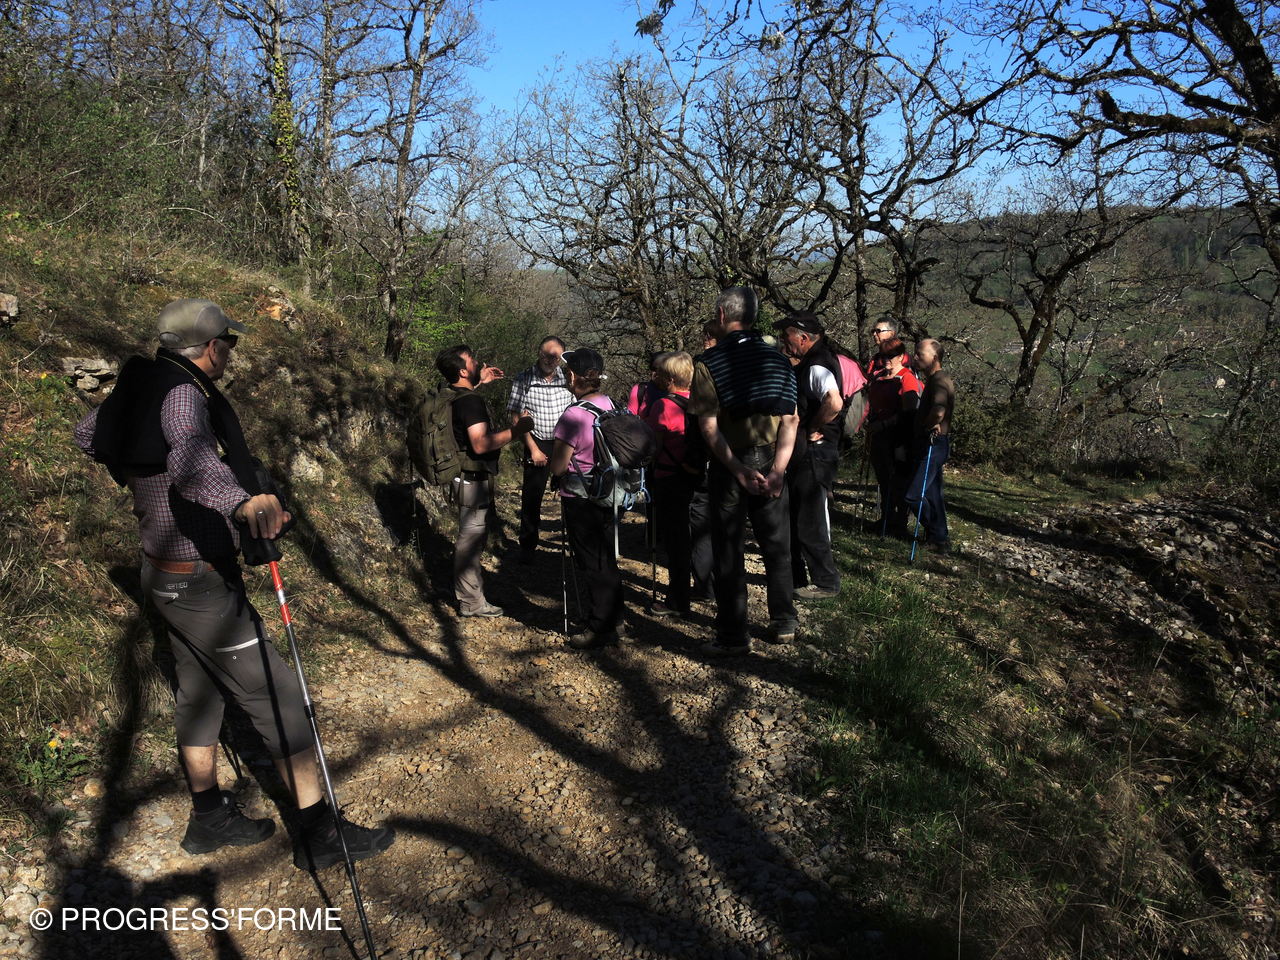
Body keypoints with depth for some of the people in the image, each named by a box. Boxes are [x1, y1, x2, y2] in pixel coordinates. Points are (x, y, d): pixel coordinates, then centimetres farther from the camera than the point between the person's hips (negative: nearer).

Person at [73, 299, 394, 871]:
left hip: (167, 575, 10)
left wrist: (129, 467, 42)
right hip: (200, 581, -10)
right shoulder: (183, 394, -22)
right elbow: (191, 461, -44)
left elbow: (88, 434, 24)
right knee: (278, 697, -5)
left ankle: (209, 821, 33)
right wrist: (243, 501, -62)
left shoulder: (141, 388, 6)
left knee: (201, 691, 19)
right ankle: (319, 833, 3)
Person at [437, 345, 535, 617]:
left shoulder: (453, 395, 7)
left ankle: (469, 586, 42)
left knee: (472, 536, 25)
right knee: (471, 538, -1)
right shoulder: (471, 401, -23)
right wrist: (516, 430, -26)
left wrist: (479, 381, 29)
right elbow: (481, 444, -32)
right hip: (473, 480, -11)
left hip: (467, 477, 11)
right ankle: (472, 603, 8)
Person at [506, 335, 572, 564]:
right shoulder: (523, 381, -4)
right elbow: (517, 419, -4)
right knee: (531, 496, 5)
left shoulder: (567, 379, 2)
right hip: (537, 444, -1)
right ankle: (527, 546, 20)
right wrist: (533, 449, -8)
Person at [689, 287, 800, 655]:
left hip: (730, 464, -3)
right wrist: (777, 470, -9)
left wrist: (739, 470, -16)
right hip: (771, 461, 4)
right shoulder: (777, 359, 4)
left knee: (729, 551, 5)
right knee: (777, 545, 15)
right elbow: (790, 420, -3)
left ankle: (733, 635, 10)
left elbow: (709, 427, -16)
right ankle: (783, 623, 25)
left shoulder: (708, 363, -7)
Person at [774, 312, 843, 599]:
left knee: (810, 522, 0)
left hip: (815, 454, -11)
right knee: (795, 518, 19)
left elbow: (834, 403, -37)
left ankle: (826, 582, 13)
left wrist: (814, 428, -23)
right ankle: (796, 576, 32)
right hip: (803, 454, 11)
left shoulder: (817, 367, -20)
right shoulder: (810, 363, 12)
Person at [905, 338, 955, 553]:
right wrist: (929, 424, 9)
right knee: (932, 494, 15)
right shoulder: (935, 379, 15)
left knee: (914, 494, -10)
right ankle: (940, 538, 24)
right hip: (930, 444, 10)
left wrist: (929, 425, -17)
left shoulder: (940, 380, -17)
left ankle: (938, 538, 0)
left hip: (934, 444, -10)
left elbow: (939, 411, -35)